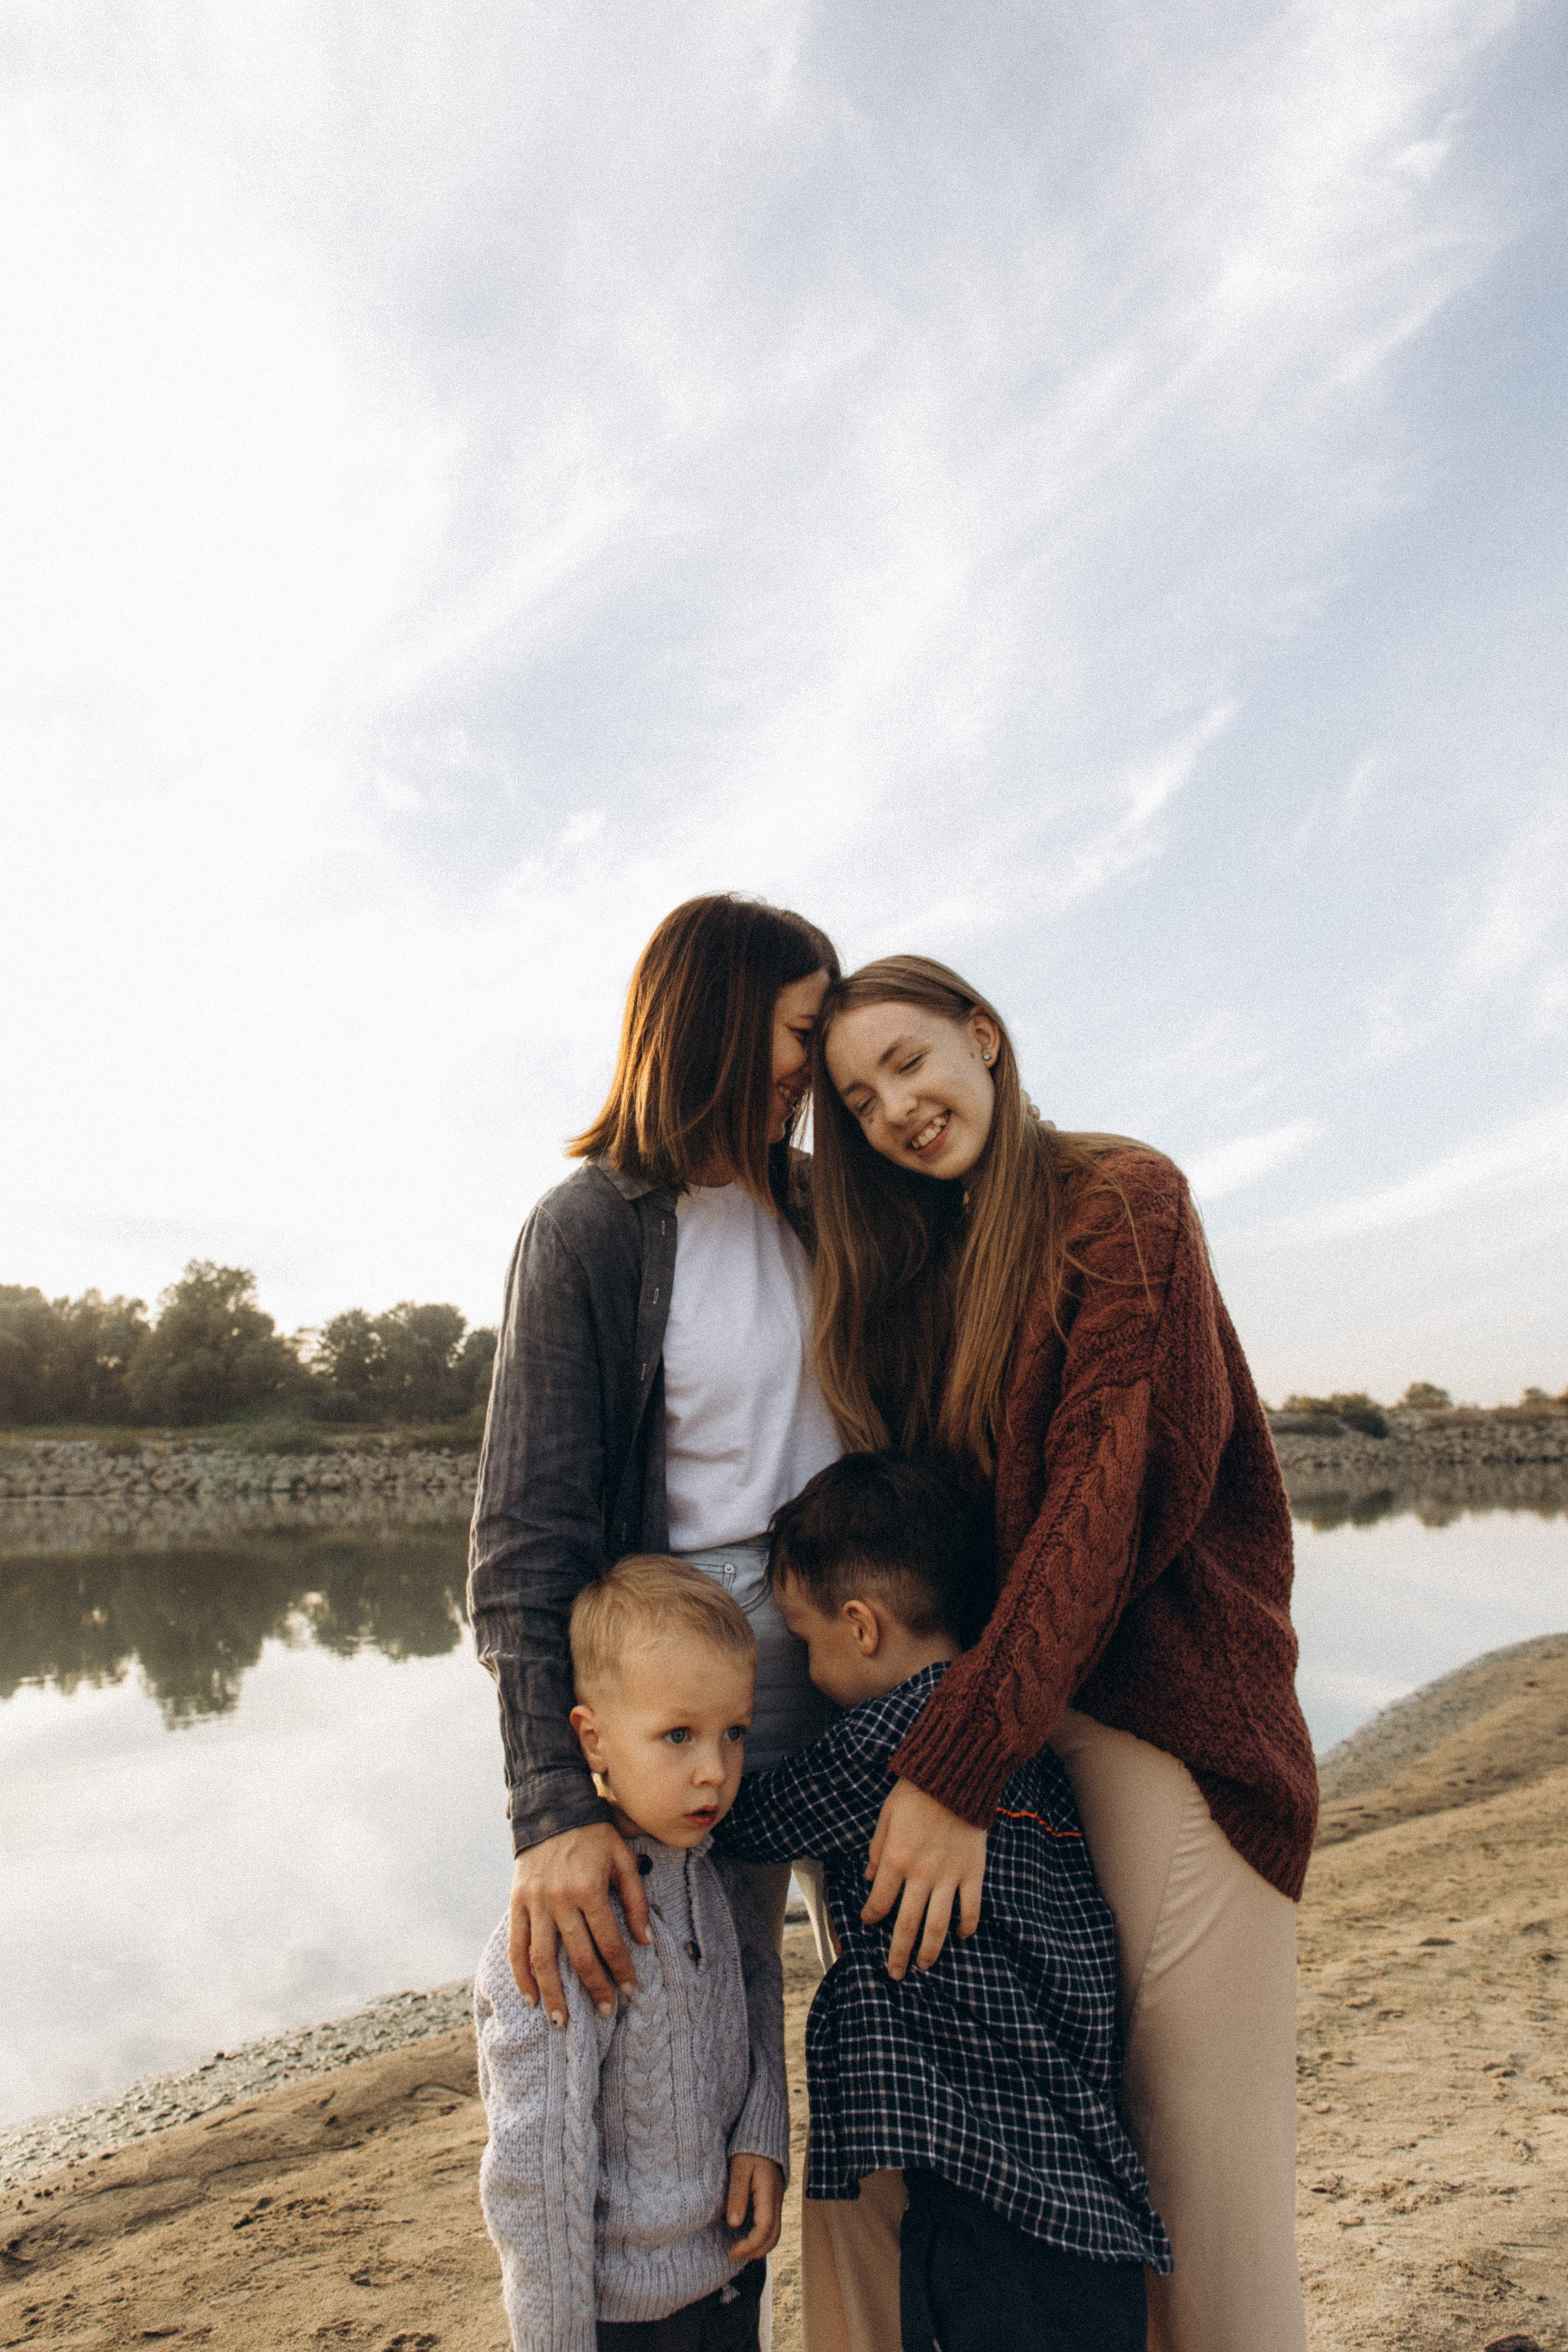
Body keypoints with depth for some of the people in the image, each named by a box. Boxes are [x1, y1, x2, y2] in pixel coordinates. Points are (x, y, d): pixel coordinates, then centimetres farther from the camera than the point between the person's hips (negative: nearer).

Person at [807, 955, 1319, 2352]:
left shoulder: (1120, 1200, -5)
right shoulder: (913, 1268, 16)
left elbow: (1118, 1497, -15)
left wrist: (955, 1763, -19)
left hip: (1160, 1707, -6)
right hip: (987, 1706, 6)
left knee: (1200, 2177, -2)